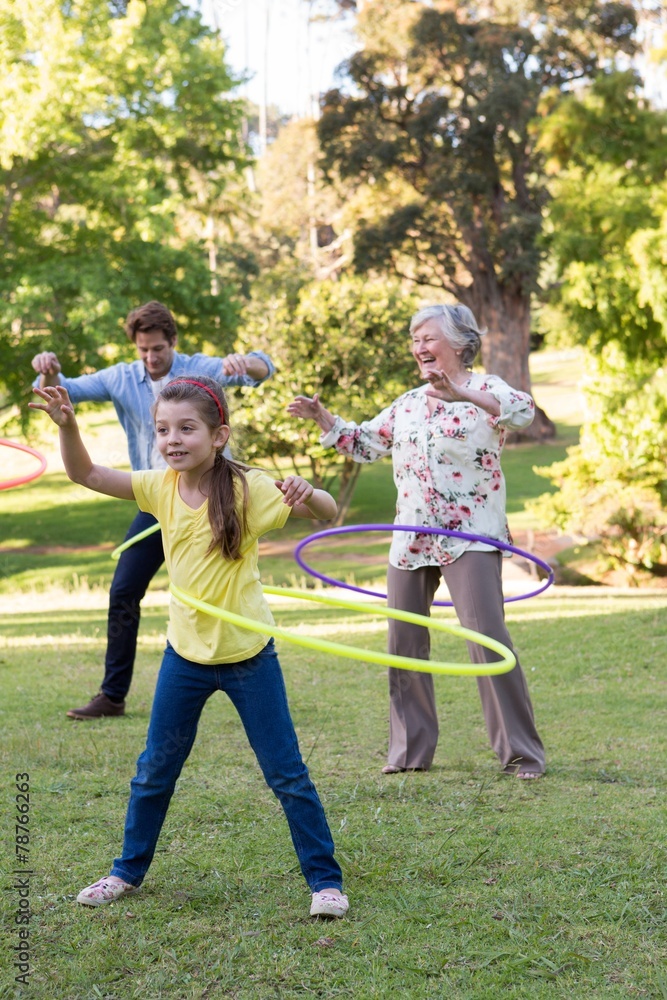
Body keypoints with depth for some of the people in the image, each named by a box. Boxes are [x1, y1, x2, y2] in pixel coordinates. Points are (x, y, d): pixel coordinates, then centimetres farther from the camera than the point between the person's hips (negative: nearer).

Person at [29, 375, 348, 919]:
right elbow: (86, 474, 1)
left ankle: (326, 879, 13)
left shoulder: (247, 487, -17)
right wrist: (67, 424, -16)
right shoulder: (162, 487, -4)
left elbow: (329, 512, -17)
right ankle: (129, 870, 33)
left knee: (287, 774, 2)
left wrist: (306, 493, -40)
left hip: (248, 655, -4)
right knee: (155, 770, 15)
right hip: (186, 654, 4)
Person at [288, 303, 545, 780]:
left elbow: (524, 411, -26)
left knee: (489, 639, -13)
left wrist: (462, 394, -41)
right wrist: (322, 417, 10)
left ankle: (522, 752, -3)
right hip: (411, 542, 7)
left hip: (470, 539, -7)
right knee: (404, 643, 7)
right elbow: (364, 443, 26)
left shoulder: (485, 390, -4)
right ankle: (412, 750, 19)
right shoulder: (408, 404, 15)